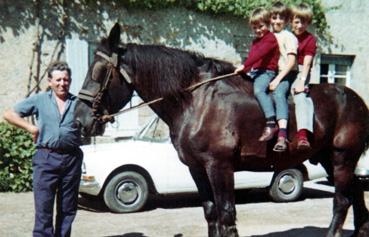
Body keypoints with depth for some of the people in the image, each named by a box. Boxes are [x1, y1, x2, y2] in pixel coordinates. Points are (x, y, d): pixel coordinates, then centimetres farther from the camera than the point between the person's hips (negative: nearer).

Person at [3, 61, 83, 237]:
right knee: (43, 207, -3)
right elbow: (9, 114, 6)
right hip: (46, 158, -2)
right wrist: (31, 128, -4)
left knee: (67, 209, 9)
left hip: (72, 158, 2)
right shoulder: (40, 100, 7)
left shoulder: (79, 103, 10)